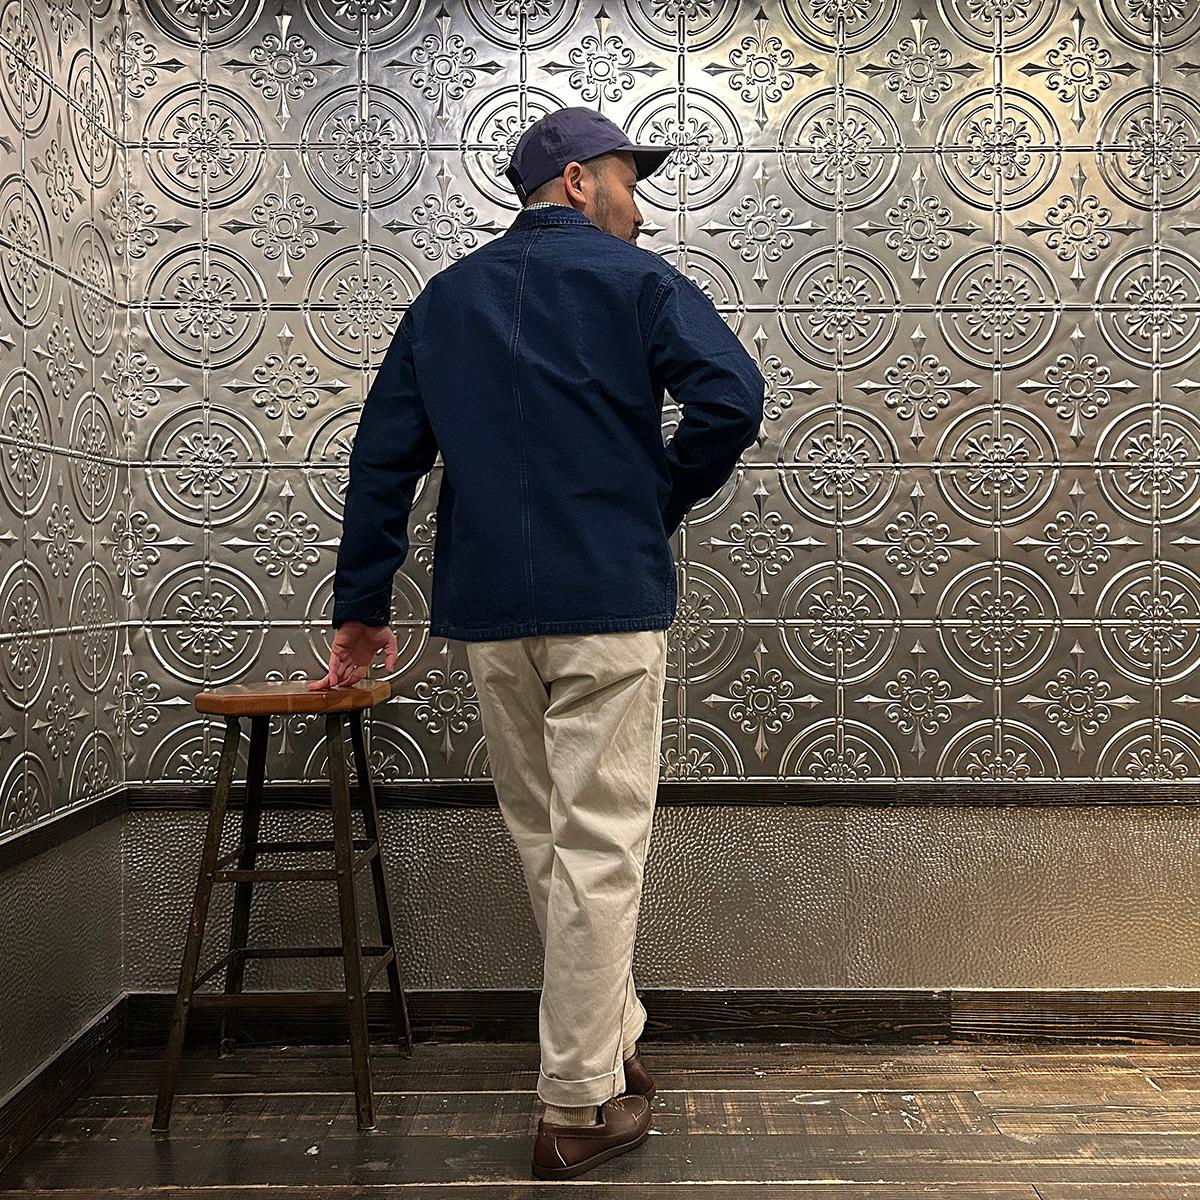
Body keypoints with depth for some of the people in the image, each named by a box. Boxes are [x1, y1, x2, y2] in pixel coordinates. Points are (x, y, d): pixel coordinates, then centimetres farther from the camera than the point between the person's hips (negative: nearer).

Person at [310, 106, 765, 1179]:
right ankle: (580, 1108, 7)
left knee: (544, 839, 16)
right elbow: (732, 397, -14)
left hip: (486, 612, 5)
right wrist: (666, 498, 3)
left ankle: (611, 1038, 30)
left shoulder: (445, 299, 16)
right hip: (608, 603, -5)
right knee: (598, 847, 0)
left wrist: (362, 605, 16)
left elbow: (384, 456, 13)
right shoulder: (633, 280, 2)